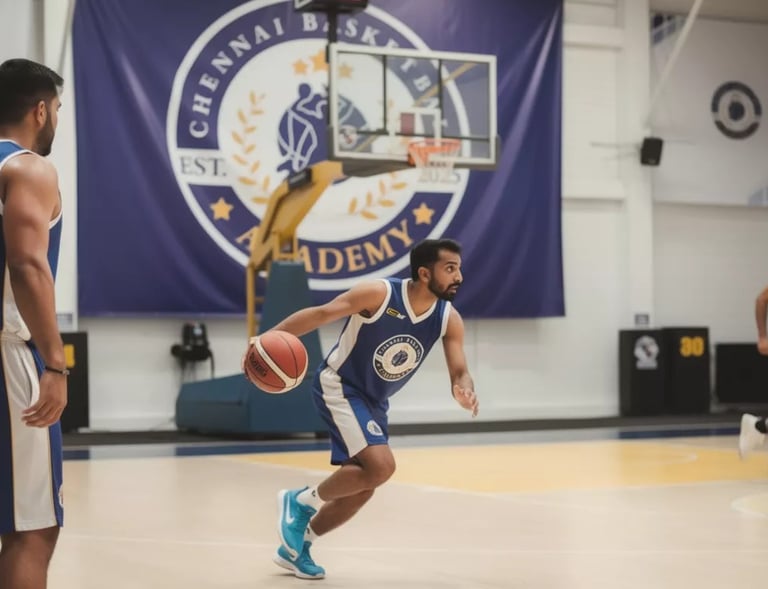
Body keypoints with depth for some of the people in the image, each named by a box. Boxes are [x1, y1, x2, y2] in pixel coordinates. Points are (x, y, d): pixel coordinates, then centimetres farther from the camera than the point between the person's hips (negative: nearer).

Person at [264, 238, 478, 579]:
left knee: (361, 487, 9)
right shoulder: (379, 294, -24)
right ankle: (301, 501, -2)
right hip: (339, 386, -7)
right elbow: (321, 314, -22)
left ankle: (295, 548, 27)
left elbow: (459, 373, -9)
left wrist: (464, 391, -34)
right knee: (381, 466, -23)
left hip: (373, 401, 7)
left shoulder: (449, 319, -9)